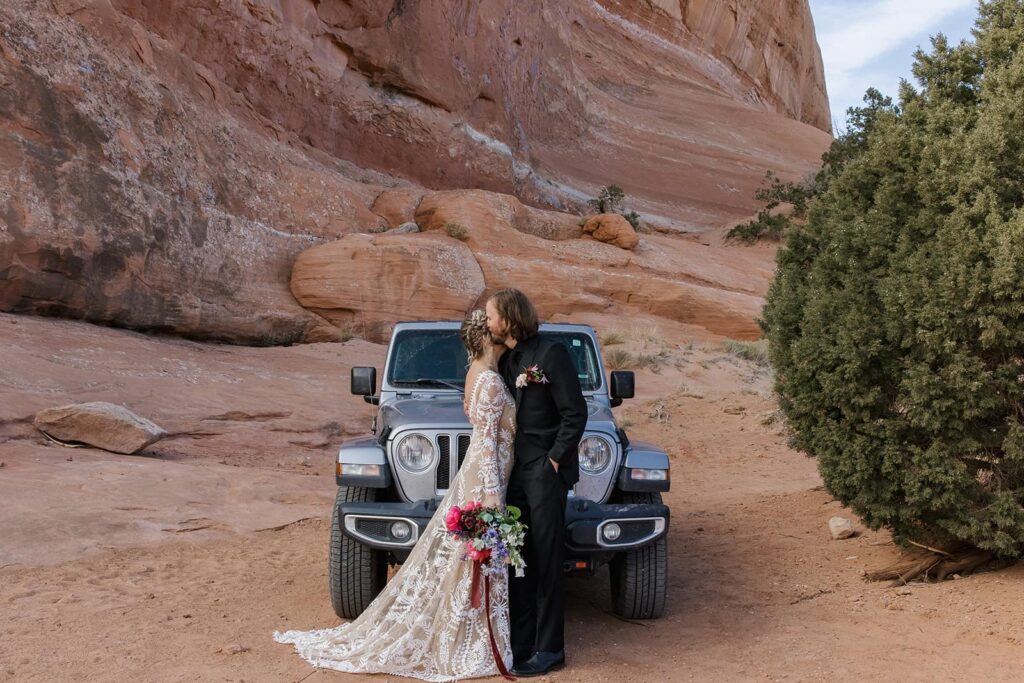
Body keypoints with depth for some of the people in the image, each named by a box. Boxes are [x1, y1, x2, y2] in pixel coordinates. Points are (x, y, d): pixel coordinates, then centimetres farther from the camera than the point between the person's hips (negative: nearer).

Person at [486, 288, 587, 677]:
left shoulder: (550, 354, -10)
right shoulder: (505, 361, 13)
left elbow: (575, 413, -12)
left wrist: (554, 460, -13)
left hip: (545, 471, -8)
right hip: (514, 471, 8)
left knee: (546, 562, -2)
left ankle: (549, 650, 6)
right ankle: (520, 645, 19)